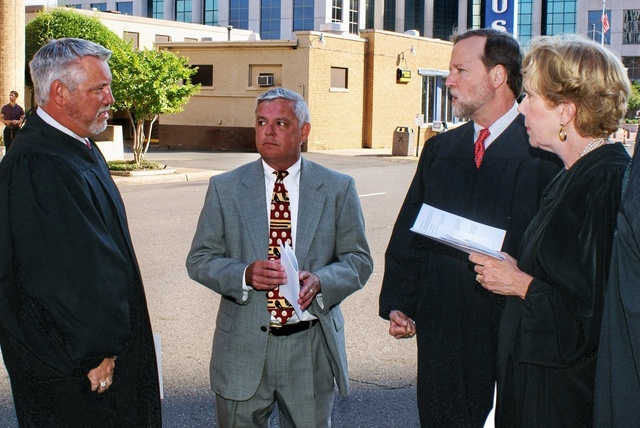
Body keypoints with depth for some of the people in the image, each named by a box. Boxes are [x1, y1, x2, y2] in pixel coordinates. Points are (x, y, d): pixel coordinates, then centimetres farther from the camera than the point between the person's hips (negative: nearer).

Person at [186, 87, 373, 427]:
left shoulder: (338, 189, 2)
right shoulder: (225, 188, 2)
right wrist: (244, 274, -19)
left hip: (312, 347, 0)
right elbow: (199, 260, 1)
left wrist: (320, 280, -19)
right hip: (243, 346, 0)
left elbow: (359, 259, 2)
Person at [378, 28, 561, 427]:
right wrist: (398, 303, 6)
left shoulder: (543, 151, -7)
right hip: (443, 330, 5)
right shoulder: (439, 150, 12)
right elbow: (408, 234, 13)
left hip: (516, 331, -5)